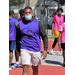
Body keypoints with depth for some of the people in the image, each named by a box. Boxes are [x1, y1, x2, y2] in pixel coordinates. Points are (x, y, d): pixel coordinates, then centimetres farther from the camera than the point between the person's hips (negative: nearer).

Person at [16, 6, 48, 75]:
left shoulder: (38, 23, -2)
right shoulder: (20, 25, -1)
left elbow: (44, 36, 0)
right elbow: (17, 38, 12)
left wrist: (45, 50, -8)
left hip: (36, 50, 1)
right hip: (25, 49, -1)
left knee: (35, 68, 17)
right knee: (26, 69, -12)